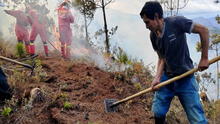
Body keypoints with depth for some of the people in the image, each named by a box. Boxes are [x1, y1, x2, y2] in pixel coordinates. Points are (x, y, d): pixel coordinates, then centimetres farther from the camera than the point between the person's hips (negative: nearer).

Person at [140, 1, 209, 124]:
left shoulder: (176, 22, -19)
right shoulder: (153, 36, -2)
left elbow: (204, 30, -15)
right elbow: (162, 58, 4)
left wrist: (204, 58, -14)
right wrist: (157, 78, -10)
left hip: (185, 79, -4)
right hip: (166, 77, 5)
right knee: (158, 112, 8)